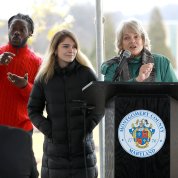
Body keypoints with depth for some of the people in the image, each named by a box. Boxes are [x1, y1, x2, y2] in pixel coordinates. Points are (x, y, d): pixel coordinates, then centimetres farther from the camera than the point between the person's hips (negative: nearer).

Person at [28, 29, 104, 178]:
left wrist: (89, 125, -7)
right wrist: (47, 129, -6)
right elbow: (33, 110, 8)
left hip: (83, 144, -1)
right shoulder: (44, 77, 5)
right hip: (55, 144, 1)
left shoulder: (86, 73, 2)